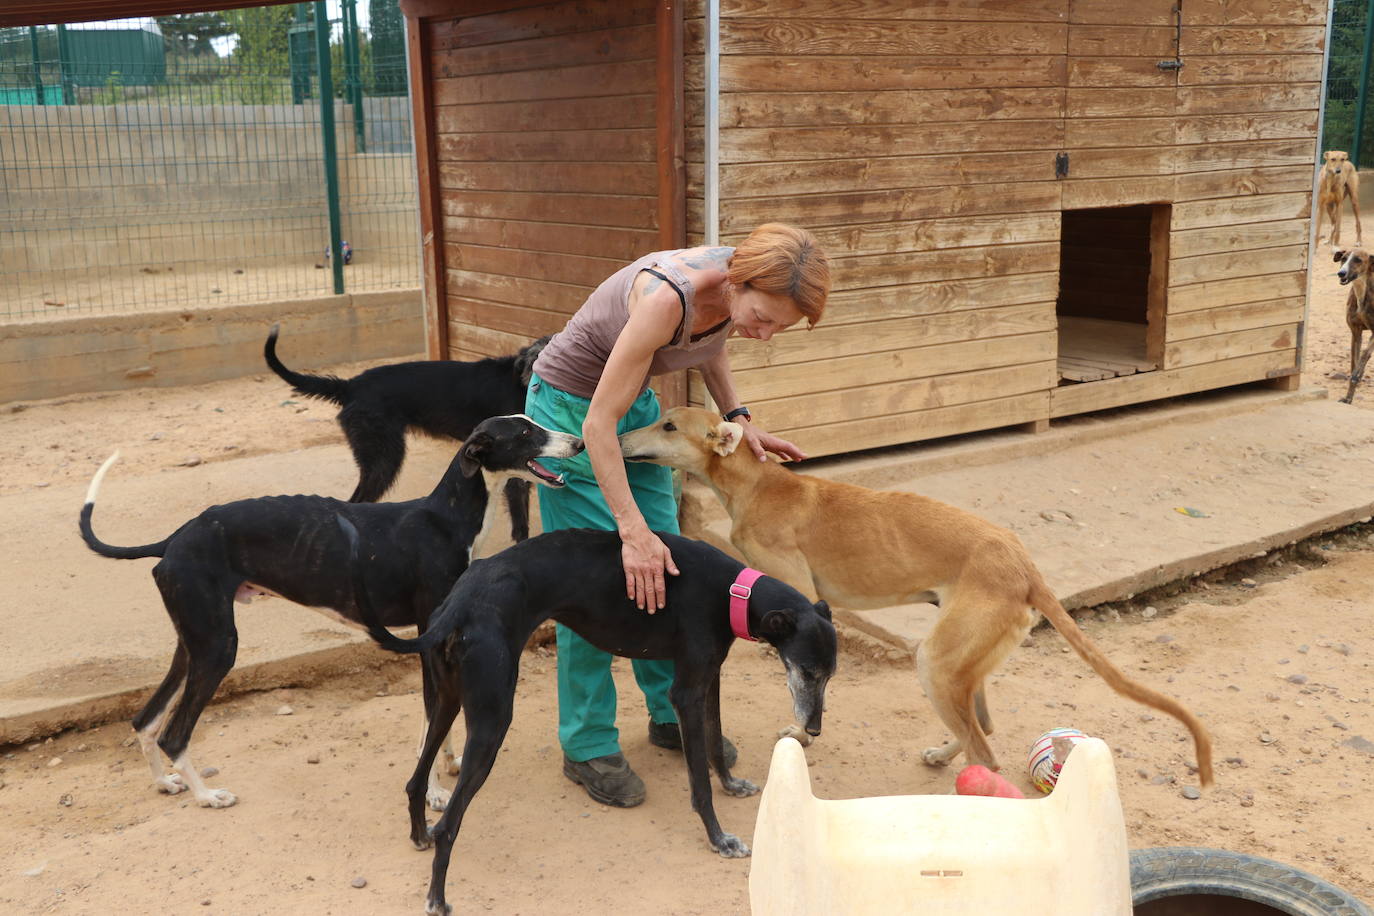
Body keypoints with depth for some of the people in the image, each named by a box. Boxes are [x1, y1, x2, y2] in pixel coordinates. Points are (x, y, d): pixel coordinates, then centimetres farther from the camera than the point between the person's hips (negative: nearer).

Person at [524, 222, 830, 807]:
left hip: (636, 400, 7)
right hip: (570, 407, -7)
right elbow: (598, 425, -33)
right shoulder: (667, 296, -37)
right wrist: (632, 529, -36)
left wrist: (737, 417, -3)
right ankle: (587, 746, 8)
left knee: (664, 560, 9)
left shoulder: (737, 290, -16)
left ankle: (670, 713, 25)